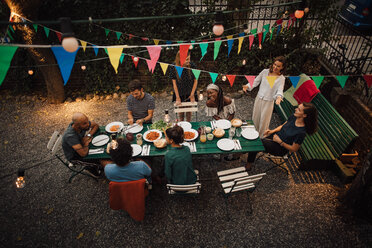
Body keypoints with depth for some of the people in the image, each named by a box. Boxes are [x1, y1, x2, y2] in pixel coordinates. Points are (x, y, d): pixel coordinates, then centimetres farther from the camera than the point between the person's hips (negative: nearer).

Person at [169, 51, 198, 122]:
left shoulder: (191, 66, -16)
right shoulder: (174, 69, -16)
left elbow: (195, 81, -6)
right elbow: (174, 84, -9)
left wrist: (192, 94, -6)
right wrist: (178, 98, -8)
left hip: (189, 94, 0)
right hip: (179, 94, 0)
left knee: (189, 114, 12)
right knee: (181, 114, 13)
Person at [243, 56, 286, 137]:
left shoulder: (281, 78, -8)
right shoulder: (265, 72, -2)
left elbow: (280, 90, -18)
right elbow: (256, 81, 2)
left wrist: (279, 97, -42)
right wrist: (248, 86, -16)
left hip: (268, 102, -3)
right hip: (259, 98, 3)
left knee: (263, 122, 6)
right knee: (255, 119, 16)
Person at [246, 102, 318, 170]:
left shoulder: (301, 132, -27)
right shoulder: (293, 117, -8)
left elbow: (294, 149, -18)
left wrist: (280, 142, -24)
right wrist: (272, 131, -3)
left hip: (281, 148, -7)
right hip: (276, 136, 7)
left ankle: (248, 165, 1)